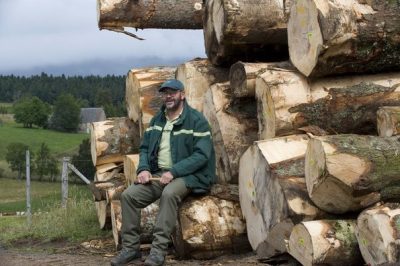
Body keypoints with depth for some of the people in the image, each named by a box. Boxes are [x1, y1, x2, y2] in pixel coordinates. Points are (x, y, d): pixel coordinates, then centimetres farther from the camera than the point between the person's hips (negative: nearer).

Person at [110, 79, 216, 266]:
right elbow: (145, 148, 17)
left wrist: (173, 172, -23)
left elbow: (201, 155, -16)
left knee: (169, 193, -37)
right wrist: (143, 169, -5)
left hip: (188, 175, -6)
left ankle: (159, 249, -33)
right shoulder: (156, 120, 13)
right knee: (129, 195, -15)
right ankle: (130, 247, -7)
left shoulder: (196, 120, -8)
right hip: (158, 174, 6)